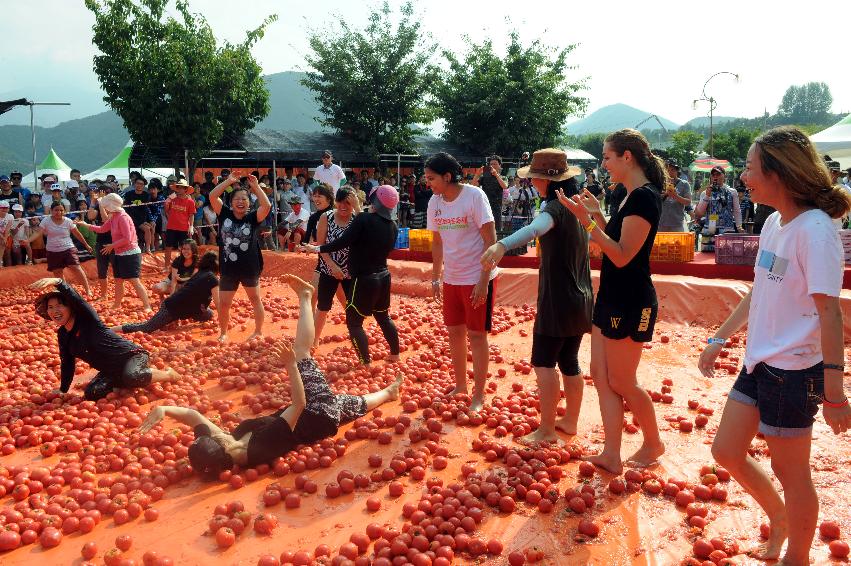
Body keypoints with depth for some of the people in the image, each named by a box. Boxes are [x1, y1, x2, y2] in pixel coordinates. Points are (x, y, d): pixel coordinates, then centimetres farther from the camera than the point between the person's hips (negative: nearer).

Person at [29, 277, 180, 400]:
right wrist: (62, 390, 20)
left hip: (131, 356, -7)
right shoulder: (62, 335, 6)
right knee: (91, 393, -19)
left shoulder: (86, 318, -15)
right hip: (111, 372, 7)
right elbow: (67, 364, 17)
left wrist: (57, 282, -55)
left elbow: (76, 298, -37)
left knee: (130, 376, -39)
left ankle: (167, 374, -10)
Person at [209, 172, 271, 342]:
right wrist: (229, 181, -12)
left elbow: (267, 205, -24)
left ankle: (258, 331, 30)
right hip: (228, 268, 1)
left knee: (255, 298, 16)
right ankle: (223, 333, 26)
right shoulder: (225, 214, -2)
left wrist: (256, 186, -19)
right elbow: (212, 196, -11)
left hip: (250, 267, -1)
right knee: (223, 303, 5)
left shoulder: (253, 217, -7)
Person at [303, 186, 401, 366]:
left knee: (353, 322, 2)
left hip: (364, 279, -7)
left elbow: (342, 242, -21)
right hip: (383, 276, 7)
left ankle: (366, 363, 3)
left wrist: (317, 248, -12)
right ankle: (395, 354, 32)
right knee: (383, 317, 23)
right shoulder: (392, 226, 2)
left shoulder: (364, 219, -18)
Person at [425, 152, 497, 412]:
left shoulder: (474, 196, -17)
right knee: (455, 332, 13)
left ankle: (479, 394, 13)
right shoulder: (435, 202, 0)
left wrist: (483, 281, -20)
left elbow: (490, 240, -16)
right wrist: (435, 278, 11)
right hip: (451, 278, 6)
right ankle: (460, 385, 30)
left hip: (477, 278, -6)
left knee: (476, 334, 1)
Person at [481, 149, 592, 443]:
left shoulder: (556, 207, -18)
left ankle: (547, 430, -3)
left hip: (558, 300, -9)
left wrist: (502, 245, -58)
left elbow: (535, 228, -42)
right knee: (569, 361, 16)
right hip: (580, 299, 9)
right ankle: (570, 420, 25)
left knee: (544, 363, -5)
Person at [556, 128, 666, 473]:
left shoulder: (645, 198, -18)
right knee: (602, 376, 8)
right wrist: (598, 214, 9)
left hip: (630, 304, -10)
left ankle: (653, 443, 26)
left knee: (621, 382, 4)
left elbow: (623, 256, -23)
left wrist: (587, 221, -27)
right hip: (612, 299, 10)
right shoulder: (632, 196, 12)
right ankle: (611, 456, 13)